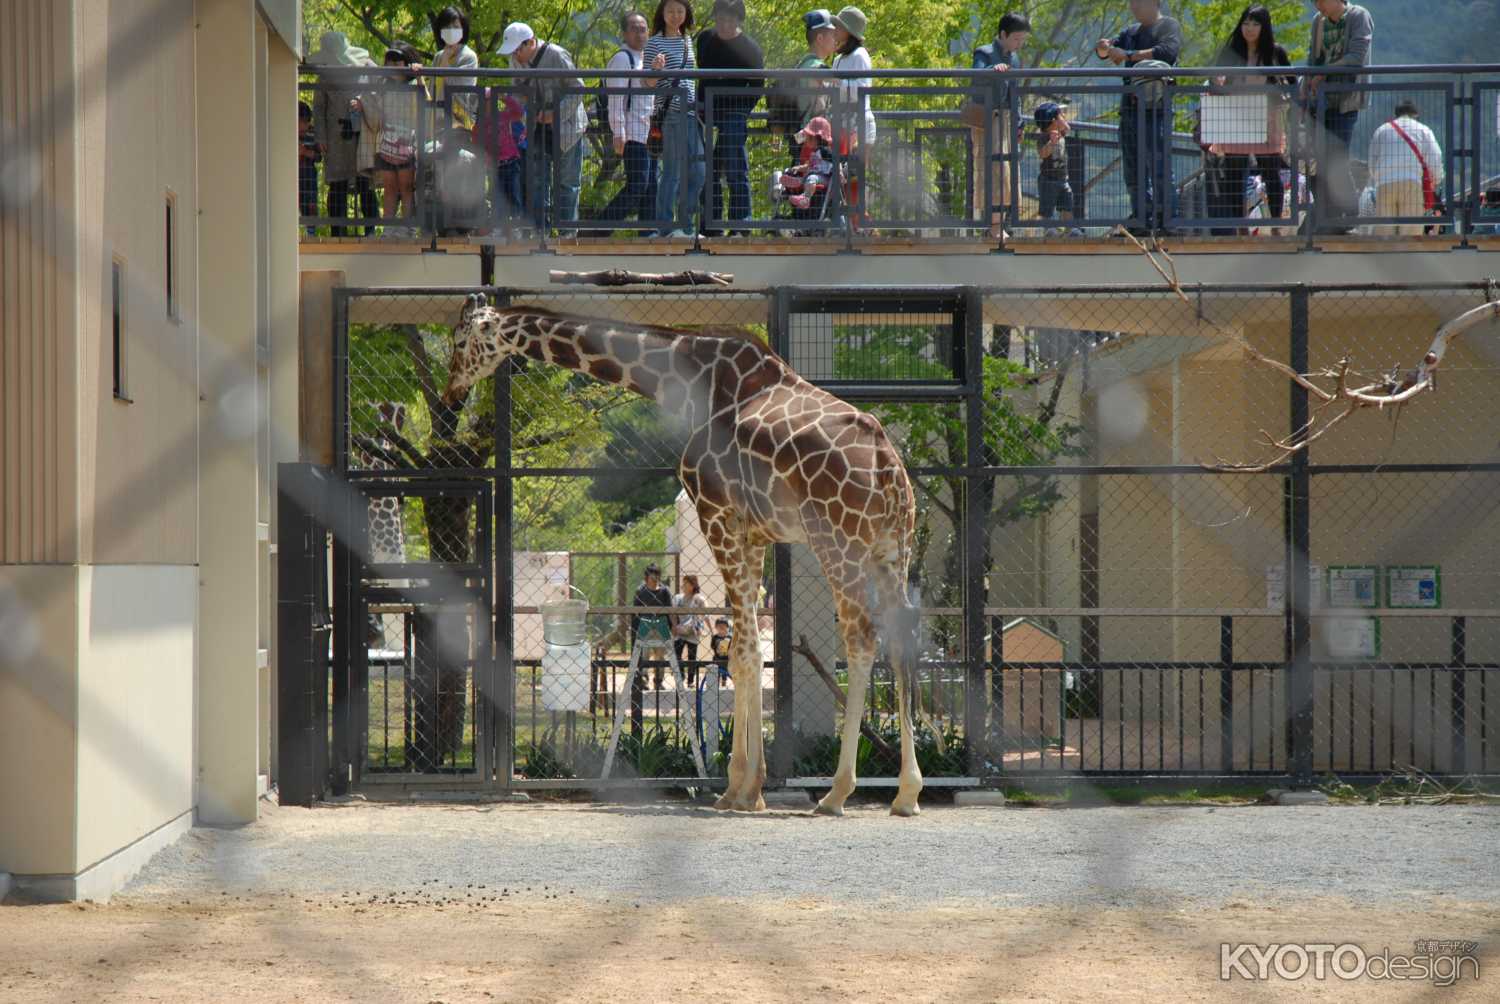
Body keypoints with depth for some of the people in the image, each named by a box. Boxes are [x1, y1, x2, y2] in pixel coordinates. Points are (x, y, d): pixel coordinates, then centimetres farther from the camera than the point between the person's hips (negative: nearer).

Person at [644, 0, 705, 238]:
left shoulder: (686, 40, 15)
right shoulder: (656, 43, -5)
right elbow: (649, 83, -10)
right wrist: (656, 68, -28)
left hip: (690, 113, 7)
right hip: (670, 114, -7)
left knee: (696, 173, 8)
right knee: (672, 173, -6)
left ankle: (685, 225, 17)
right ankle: (666, 227, -1)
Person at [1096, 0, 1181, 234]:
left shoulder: (1169, 26, 2)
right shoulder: (1132, 32, 24)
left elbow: (1167, 52, -17)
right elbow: (1105, 52, 21)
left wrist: (1128, 55, -15)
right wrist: (1104, 48, -4)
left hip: (1156, 109, -8)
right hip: (1130, 108, 8)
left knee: (1159, 167, -14)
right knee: (1133, 171, 8)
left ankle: (1167, 219, -14)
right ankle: (1142, 220, 13)